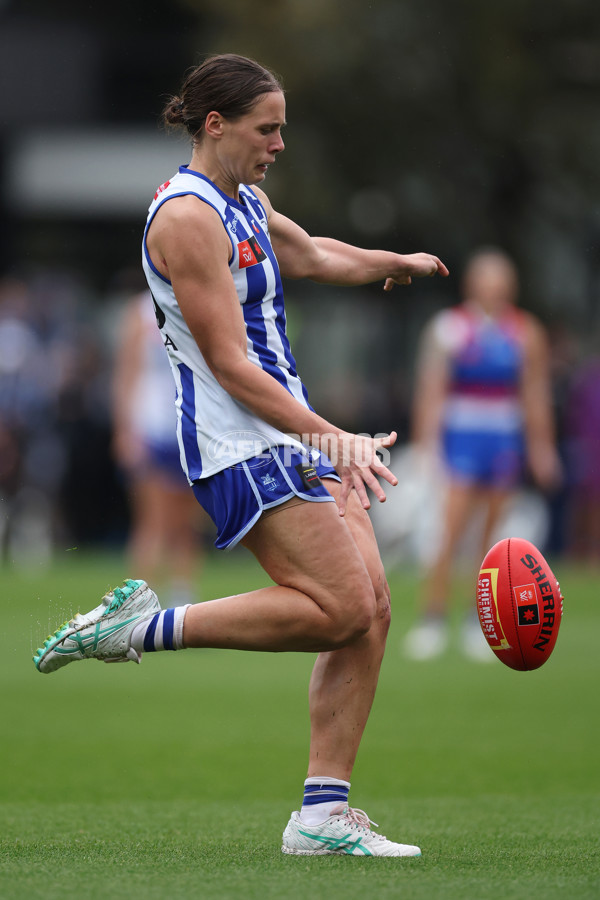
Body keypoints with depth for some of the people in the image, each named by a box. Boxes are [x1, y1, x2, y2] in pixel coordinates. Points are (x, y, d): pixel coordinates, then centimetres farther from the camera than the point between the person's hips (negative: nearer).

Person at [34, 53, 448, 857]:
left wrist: (397, 262, 48)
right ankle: (143, 628, -8)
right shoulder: (187, 216, -15)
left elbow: (310, 254, 38)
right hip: (239, 443, -9)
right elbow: (230, 367, -20)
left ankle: (325, 813, 1)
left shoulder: (244, 202, 14)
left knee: (370, 608, 0)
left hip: (294, 431, 9)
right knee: (339, 606, -18)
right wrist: (330, 439, -23)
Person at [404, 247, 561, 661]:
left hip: (505, 441, 3)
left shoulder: (527, 332, 7)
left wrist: (542, 448, 9)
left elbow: (536, 395, 12)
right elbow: (431, 390, -3)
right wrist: (426, 445, -8)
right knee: (448, 533, -13)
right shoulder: (447, 326, -1)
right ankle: (433, 619, -9)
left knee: (494, 537, 5)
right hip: (459, 437, -3)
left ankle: (482, 622, 14)